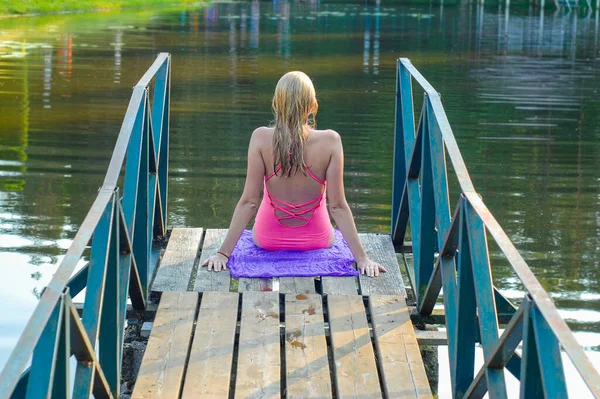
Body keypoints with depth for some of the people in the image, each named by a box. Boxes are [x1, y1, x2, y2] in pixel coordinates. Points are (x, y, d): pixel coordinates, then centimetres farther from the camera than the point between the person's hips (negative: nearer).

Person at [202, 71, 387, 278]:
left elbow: (249, 201, -19)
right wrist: (362, 258, -14)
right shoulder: (330, 141, -23)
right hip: (316, 240, 0)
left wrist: (223, 252, -13)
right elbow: (338, 206, -20)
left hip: (268, 239, 0)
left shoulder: (261, 138, -22)